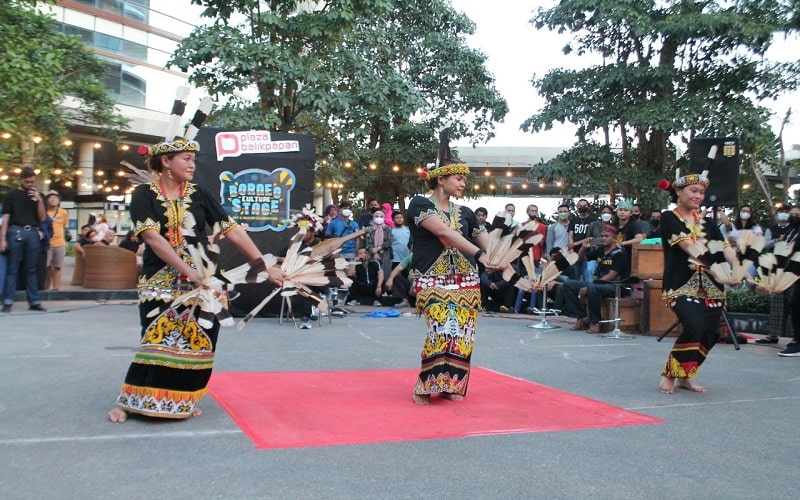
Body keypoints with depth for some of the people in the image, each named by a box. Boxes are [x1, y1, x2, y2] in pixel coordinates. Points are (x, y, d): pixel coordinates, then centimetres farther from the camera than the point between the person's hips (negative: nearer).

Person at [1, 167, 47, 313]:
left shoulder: (37, 195, 15)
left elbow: (42, 218, 8)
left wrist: (40, 200, -5)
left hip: (33, 233, 3)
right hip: (16, 232, -2)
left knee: (31, 269, 6)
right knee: (12, 269, -2)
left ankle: (34, 301, 7)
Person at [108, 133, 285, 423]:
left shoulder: (200, 194, 5)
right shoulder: (144, 195, -3)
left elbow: (232, 231, 0)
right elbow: (152, 237, -16)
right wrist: (188, 270, -25)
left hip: (202, 282, 3)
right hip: (161, 283, -3)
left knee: (197, 342, 1)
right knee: (158, 339, -9)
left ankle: (180, 401, 19)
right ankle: (126, 401, 10)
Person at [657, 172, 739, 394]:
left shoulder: (707, 223, 17)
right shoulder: (669, 218, 0)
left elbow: (725, 249, 3)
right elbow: (688, 246, -15)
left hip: (711, 287, 6)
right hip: (682, 286, -6)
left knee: (710, 333, -1)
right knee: (695, 326, -24)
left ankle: (684, 377, 20)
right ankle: (669, 374, -4)